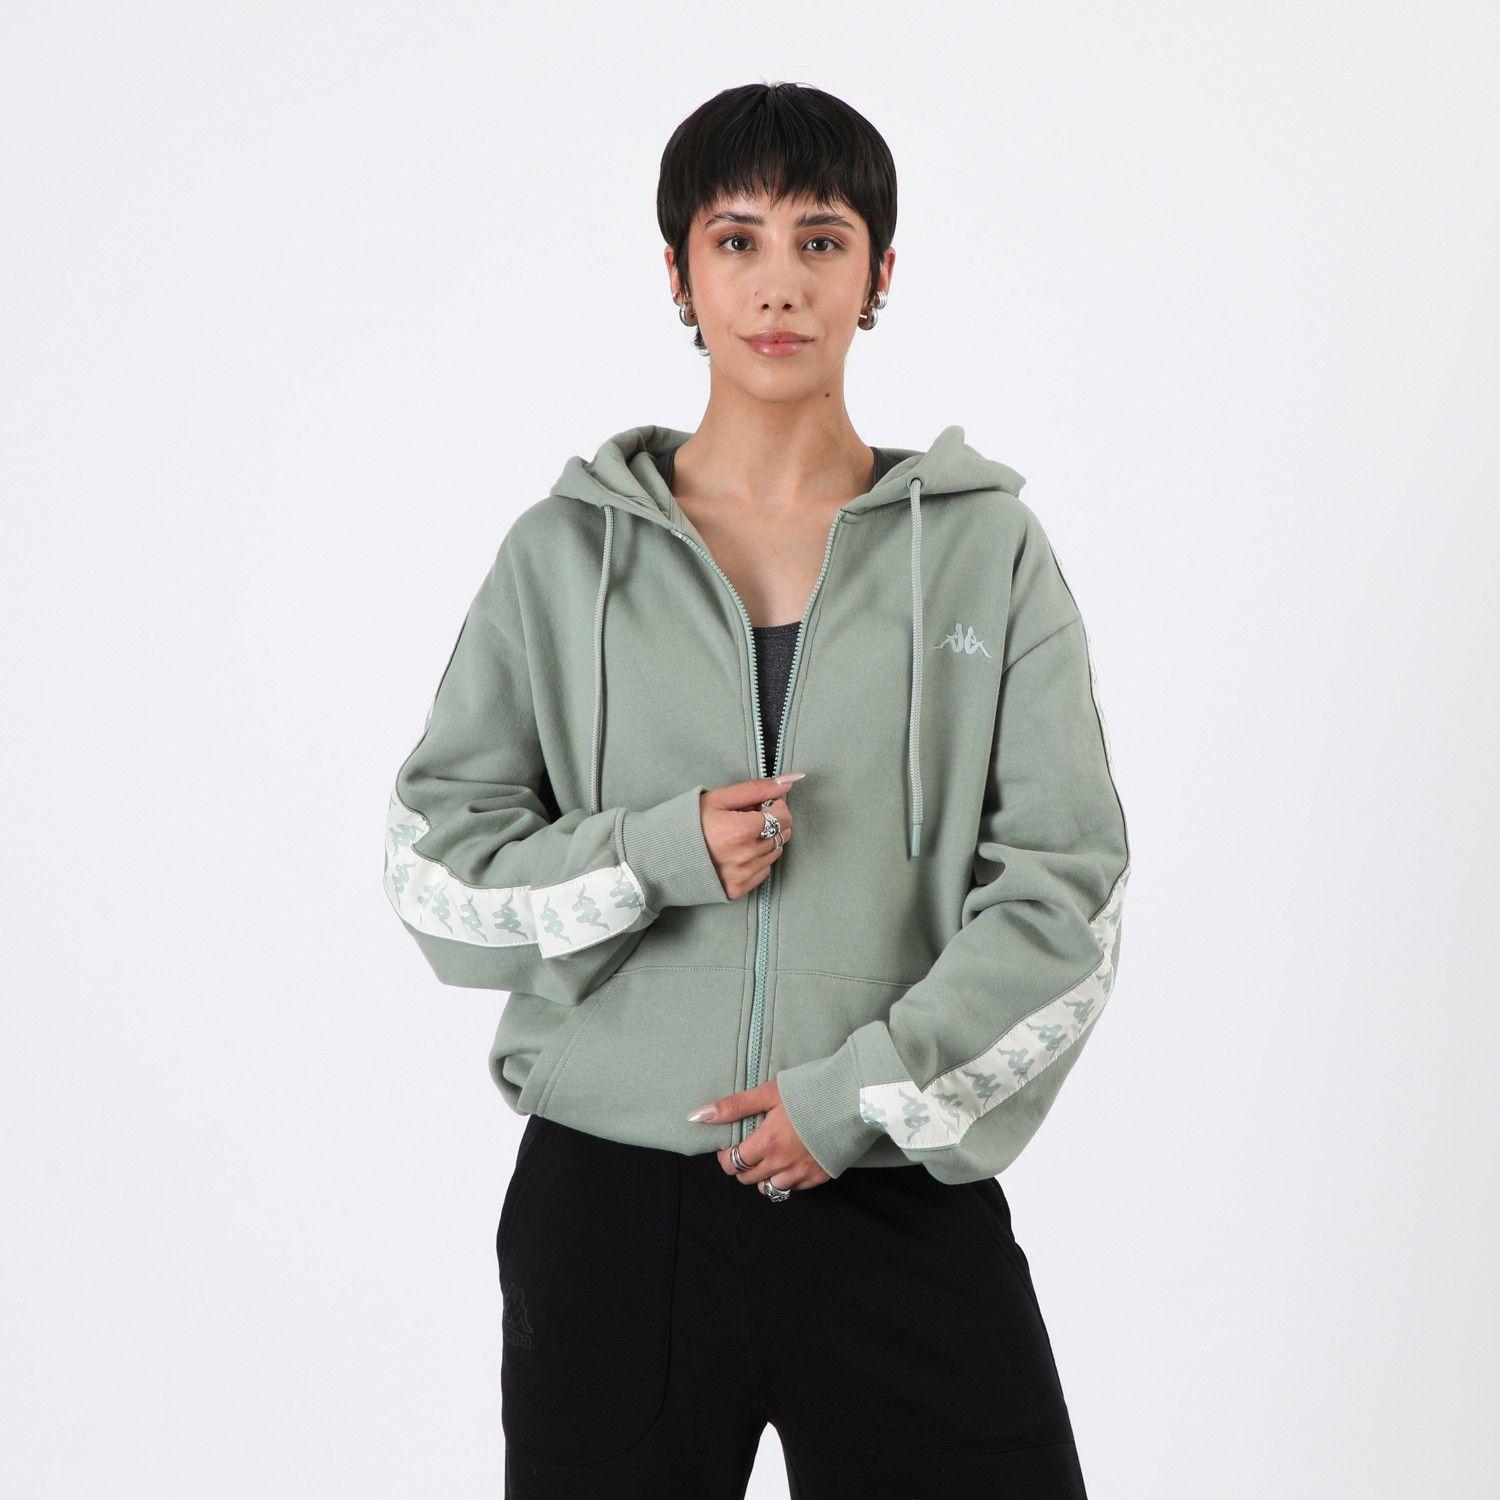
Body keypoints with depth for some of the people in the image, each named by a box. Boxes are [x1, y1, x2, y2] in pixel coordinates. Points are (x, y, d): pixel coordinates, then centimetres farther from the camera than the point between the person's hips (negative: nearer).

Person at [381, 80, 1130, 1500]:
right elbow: (432, 867, 4)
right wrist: (653, 857, -12)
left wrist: (864, 1093, -11)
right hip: (612, 1208, 1)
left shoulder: (985, 548, 3)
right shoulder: (565, 553, 4)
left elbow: (1067, 889, -2)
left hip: (900, 1198, 0)